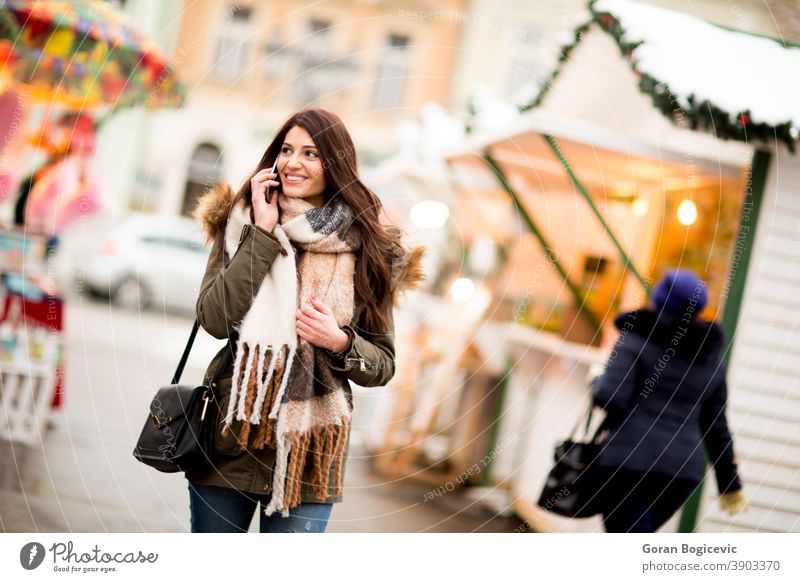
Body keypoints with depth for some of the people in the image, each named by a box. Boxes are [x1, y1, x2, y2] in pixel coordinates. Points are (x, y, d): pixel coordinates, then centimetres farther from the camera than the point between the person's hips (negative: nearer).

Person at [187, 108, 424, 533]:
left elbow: (382, 365, 5)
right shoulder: (242, 224, 2)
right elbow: (214, 319, -13)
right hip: (229, 439, 1)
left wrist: (341, 343, -15)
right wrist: (263, 233, -14)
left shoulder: (368, 251, 1)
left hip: (309, 457, 0)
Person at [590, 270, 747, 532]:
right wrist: (730, 484, 20)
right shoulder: (711, 358, 13)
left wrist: (597, 384, 7)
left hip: (630, 462, -6)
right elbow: (716, 426, 15)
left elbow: (610, 399, -14)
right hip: (684, 469, 6)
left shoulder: (637, 340, -2)